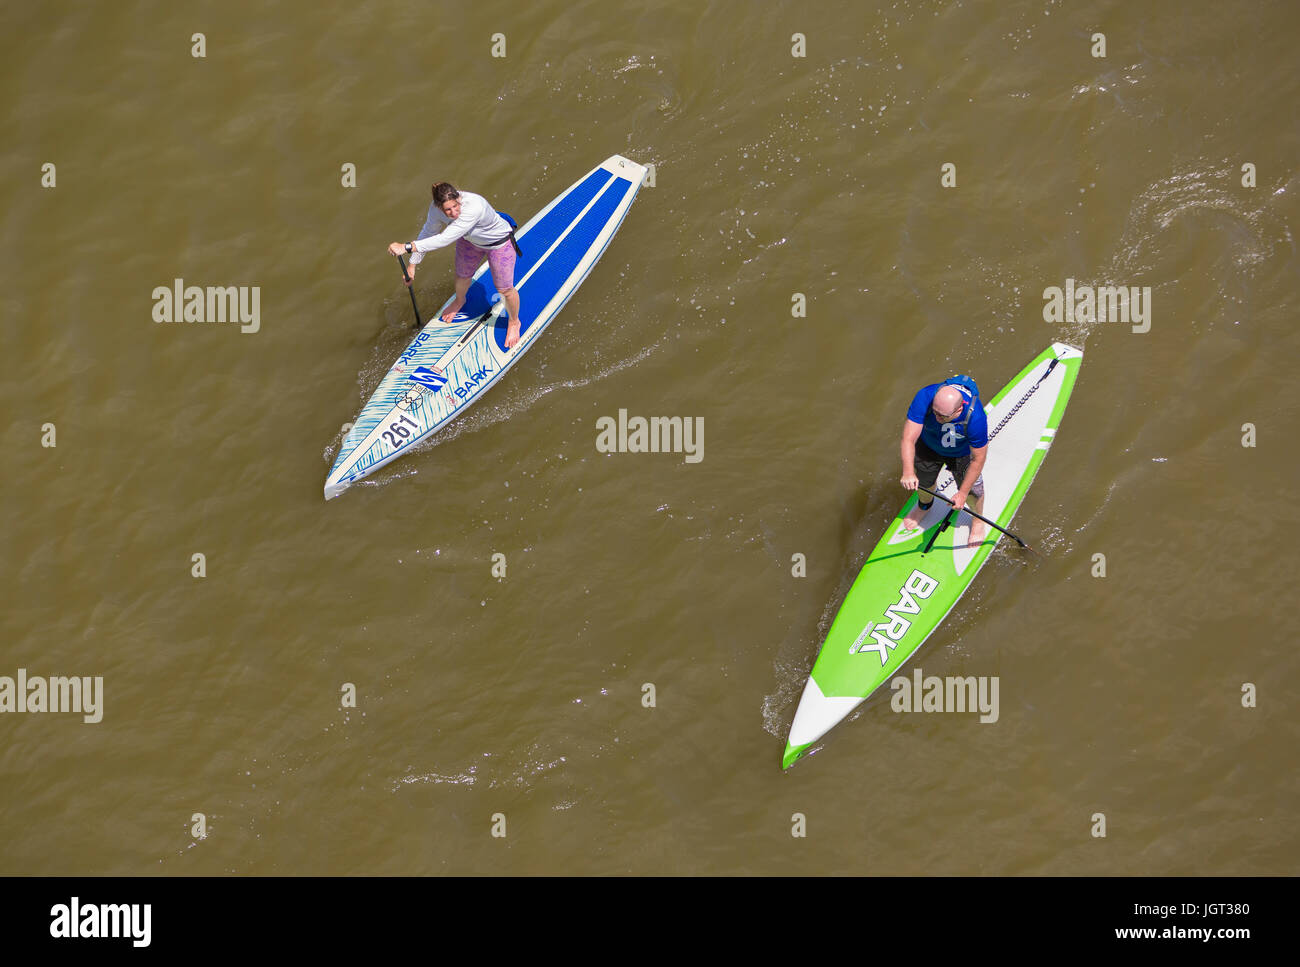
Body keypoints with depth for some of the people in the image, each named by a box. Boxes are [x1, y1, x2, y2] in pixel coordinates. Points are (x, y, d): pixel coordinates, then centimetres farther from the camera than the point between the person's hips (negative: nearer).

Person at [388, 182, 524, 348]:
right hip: (470, 240, 5)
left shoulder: (474, 206, -48)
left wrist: (407, 247, -54)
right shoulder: (436, 209, -27)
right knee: (462, 275, 23)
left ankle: (514, 322, 35)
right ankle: (459, 301, 60)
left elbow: (446, 239, -51)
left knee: (505, 289, 3)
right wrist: (413, 263, -3)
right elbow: (428, 233, -7)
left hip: (499, 243, -5)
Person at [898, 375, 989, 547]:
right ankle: (924, 506, 55)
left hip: (962, 453, -2)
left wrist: (962, 493, -24)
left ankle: (978, 521, 38)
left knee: (973, 489, 2)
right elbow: (908, 439, -41)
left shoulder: (975, 417, -43)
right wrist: (908, 472, -55)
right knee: (923, 482, 17)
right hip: (928, 446, 2)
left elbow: (978, 459, -29)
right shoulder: (925, 397, -41)